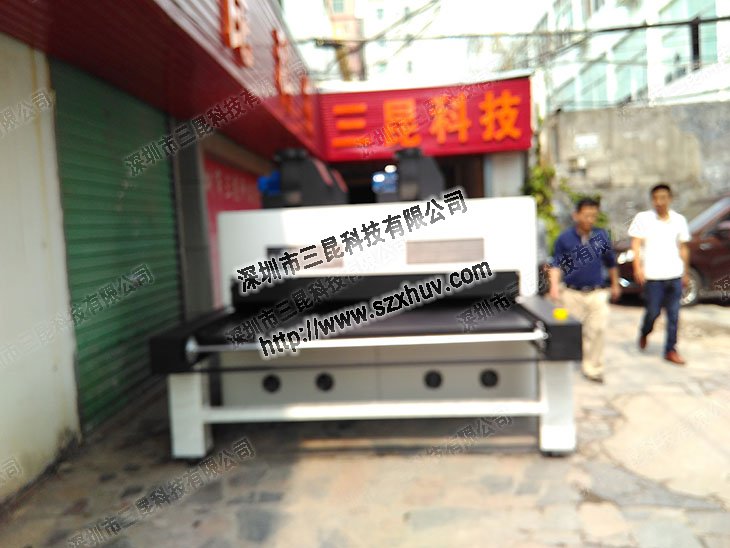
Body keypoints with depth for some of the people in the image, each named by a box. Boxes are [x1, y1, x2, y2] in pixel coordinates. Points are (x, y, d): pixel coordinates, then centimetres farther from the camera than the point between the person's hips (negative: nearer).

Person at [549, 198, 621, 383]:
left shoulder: (601, 236, 2)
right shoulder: (564, 239, -5)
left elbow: (610, 262, 14)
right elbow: (556, 264, -5)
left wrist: (615, 285, 21)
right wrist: (554, 285, -20)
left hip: (597, 293, 2)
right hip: (572, 293, -1)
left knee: (597, 330, -5)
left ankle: (592, 368, 9)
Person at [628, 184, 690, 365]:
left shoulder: (679, 220, 10)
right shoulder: (643, 218, -1)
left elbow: (683, 248, 16)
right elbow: (636, 244, -7)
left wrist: (686, 272, 17)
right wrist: (637, 268, -18)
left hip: (675, 275, 3)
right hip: (653, 275, -3)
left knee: (673, 315, 5)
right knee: (653, 312, 1)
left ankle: (671, 350, 15)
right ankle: (644, 333, 33)